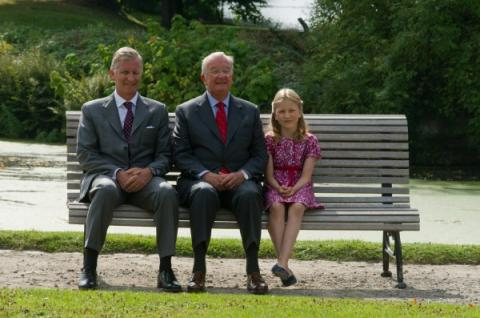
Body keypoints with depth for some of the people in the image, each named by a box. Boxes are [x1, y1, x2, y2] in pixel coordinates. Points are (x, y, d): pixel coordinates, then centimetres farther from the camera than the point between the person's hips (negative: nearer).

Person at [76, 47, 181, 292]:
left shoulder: (157, 111, 18)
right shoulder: (92, 110, 14)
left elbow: (165, 155, 11)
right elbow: (85, 154, 4)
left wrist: (149, 171, -12)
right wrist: (117, 173, -13)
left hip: (145, 180, 1)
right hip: (105, 176, -1)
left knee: (168, 193, -33)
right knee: (106, 190, -39)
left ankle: (166, 269, -32)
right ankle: (88, 267, -34)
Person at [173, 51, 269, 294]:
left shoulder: (250, 112, 17)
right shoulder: (186, 111, 12)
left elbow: (260, 155, 12)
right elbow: (181, 154, 4)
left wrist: (242, 174, -9)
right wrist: (206, 175, -13)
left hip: (239, 182, 1)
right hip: (200, 181, -1)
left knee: (250, 194, -34)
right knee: (204, 193, -38)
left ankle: (253, 270, -33)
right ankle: (199, 269, -37)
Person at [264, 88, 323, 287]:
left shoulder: (309, 141, 7)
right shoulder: (269, 139, 8)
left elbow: (306, 175, 0)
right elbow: (269, 174, 3)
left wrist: (293, 189, -19)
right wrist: (278, 188, -17)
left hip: (299, 188, 0)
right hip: (275, 187, 0)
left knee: (297, 207, -35)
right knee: (277, 207, -35)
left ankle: (282, 262, -47)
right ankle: (285, 269, -40)